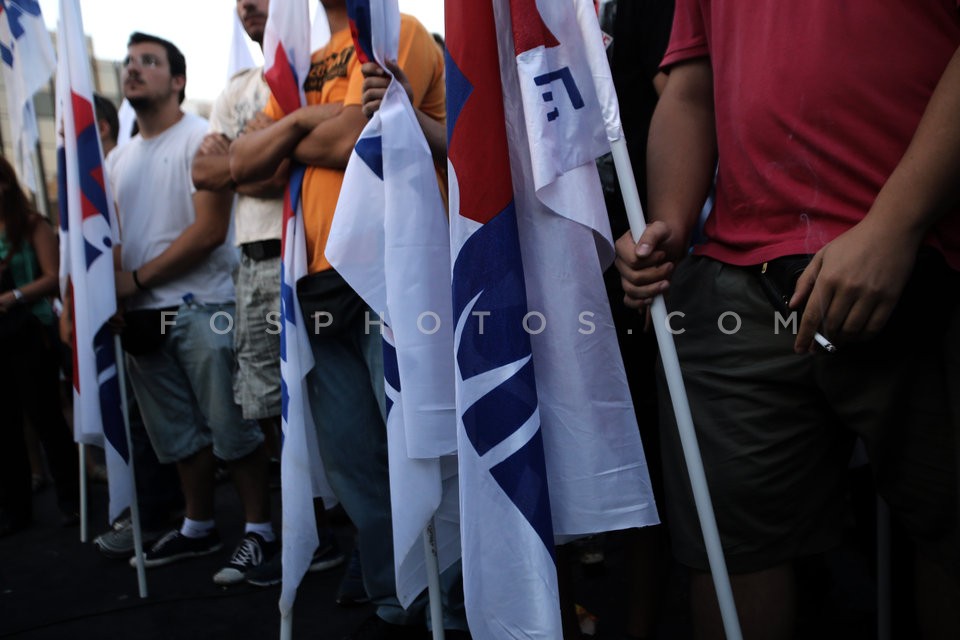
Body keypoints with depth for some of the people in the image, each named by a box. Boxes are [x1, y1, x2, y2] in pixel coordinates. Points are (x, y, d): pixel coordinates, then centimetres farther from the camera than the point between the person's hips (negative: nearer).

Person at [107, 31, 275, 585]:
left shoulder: (202, 139, -5)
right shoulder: (118, 159, 17)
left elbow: (210, 230, -14)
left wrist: (136, 278, -11)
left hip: (201, 307, -7)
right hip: (141, 313, 7)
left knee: (230, 427, -4)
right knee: (179, 433, 14)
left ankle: (259, 530, 8)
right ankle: (199, 528, 27)